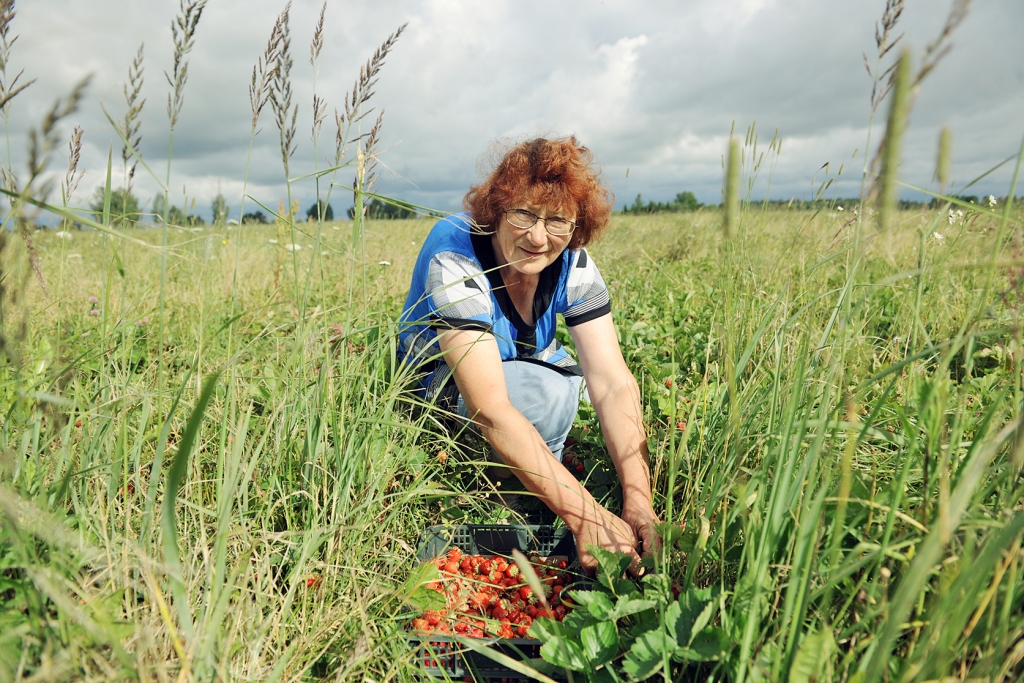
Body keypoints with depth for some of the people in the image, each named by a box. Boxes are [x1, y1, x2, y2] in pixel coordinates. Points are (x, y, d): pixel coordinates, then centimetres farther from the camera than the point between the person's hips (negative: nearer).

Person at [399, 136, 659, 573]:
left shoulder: (573, 264, -19)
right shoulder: (454, 259, -34)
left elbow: (614, 385, -25)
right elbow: (490, 410, -42)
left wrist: (639, 500, -38)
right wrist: (585, 515, -47)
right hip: (434, 391, -7)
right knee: (548, 391, -31)